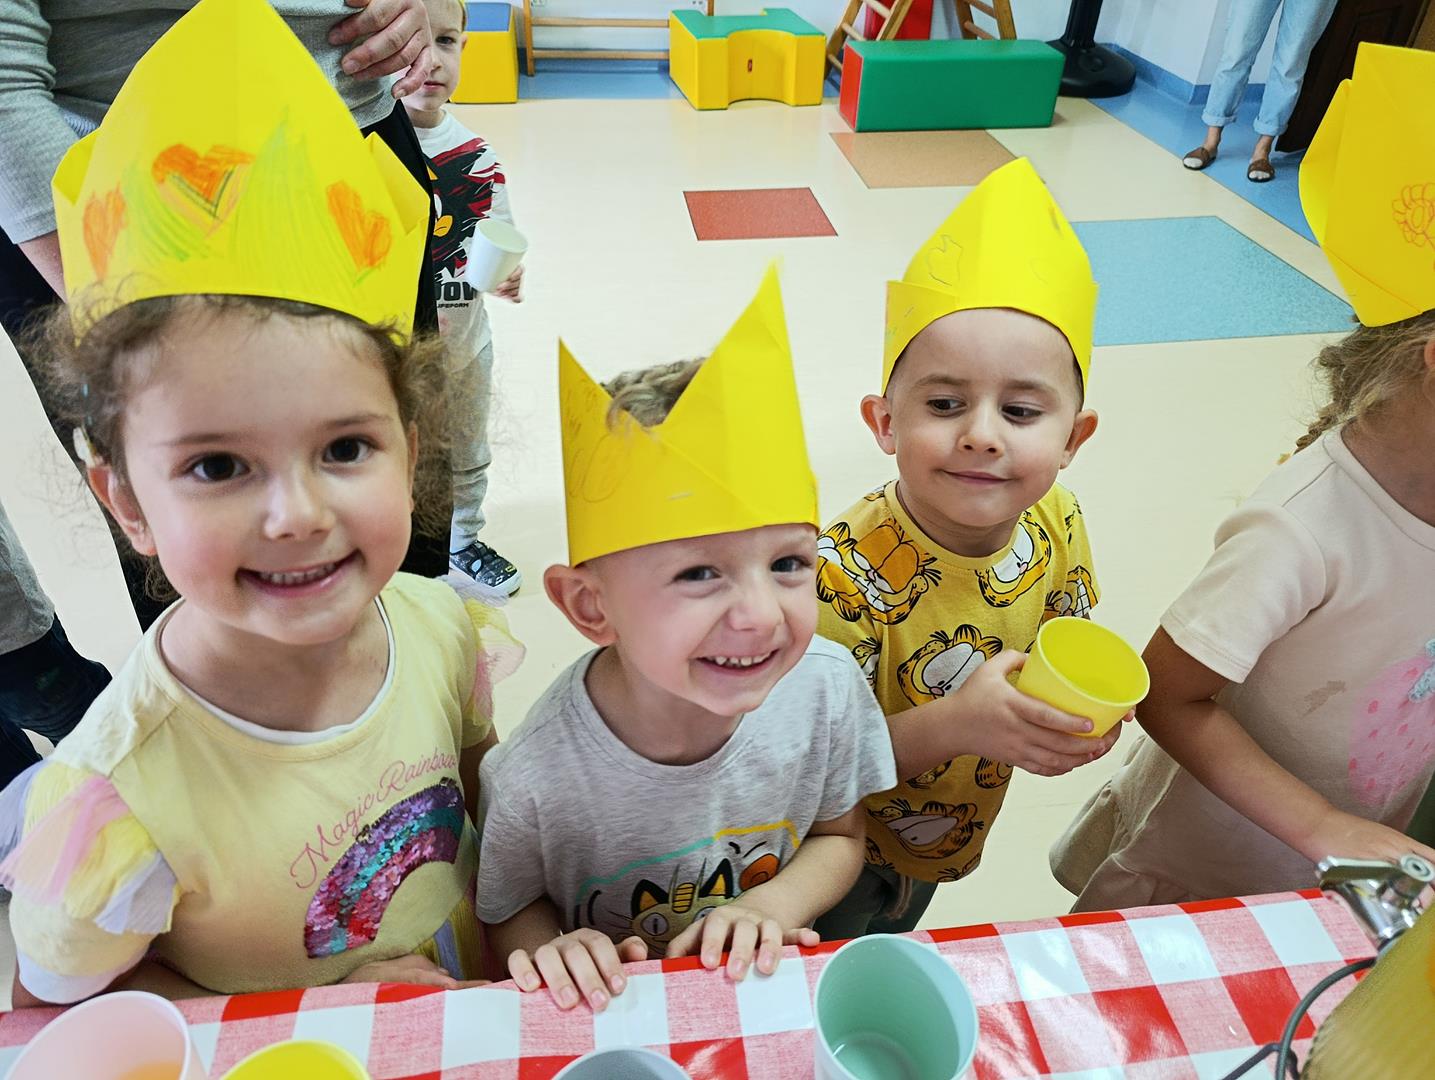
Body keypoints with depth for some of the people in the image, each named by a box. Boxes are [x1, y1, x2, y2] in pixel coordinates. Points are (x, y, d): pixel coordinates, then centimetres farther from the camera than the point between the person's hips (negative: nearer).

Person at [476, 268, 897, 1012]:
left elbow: (840, 835, 0)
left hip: (772, 989, 2)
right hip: (617, 1017, -1)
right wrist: (553, 953, -25)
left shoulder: (828, 687, -18)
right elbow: (510, 911, -5)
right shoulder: (535, 780, -26)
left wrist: (771, 905, -17)